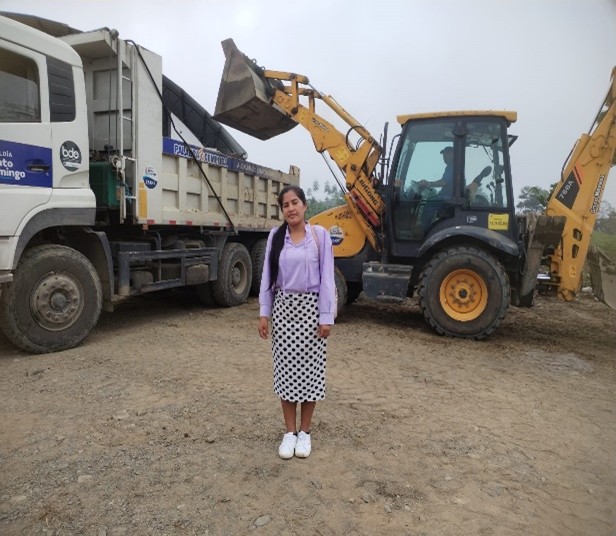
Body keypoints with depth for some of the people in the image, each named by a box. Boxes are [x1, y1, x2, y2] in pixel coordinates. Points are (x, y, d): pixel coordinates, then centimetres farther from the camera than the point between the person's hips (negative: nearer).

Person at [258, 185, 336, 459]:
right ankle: (290, 431, 23)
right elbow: (267, 276, 5)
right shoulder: (275, 236, 3)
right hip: (283, 308, 2)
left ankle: (305, 432, 23)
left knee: (309, 368, 5)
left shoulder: (319, 234, -4)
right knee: (286, 368, 7)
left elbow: (327, 277, -5)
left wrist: (326, 316, -8)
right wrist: (263, 313, 3)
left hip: (311, 307, -2)